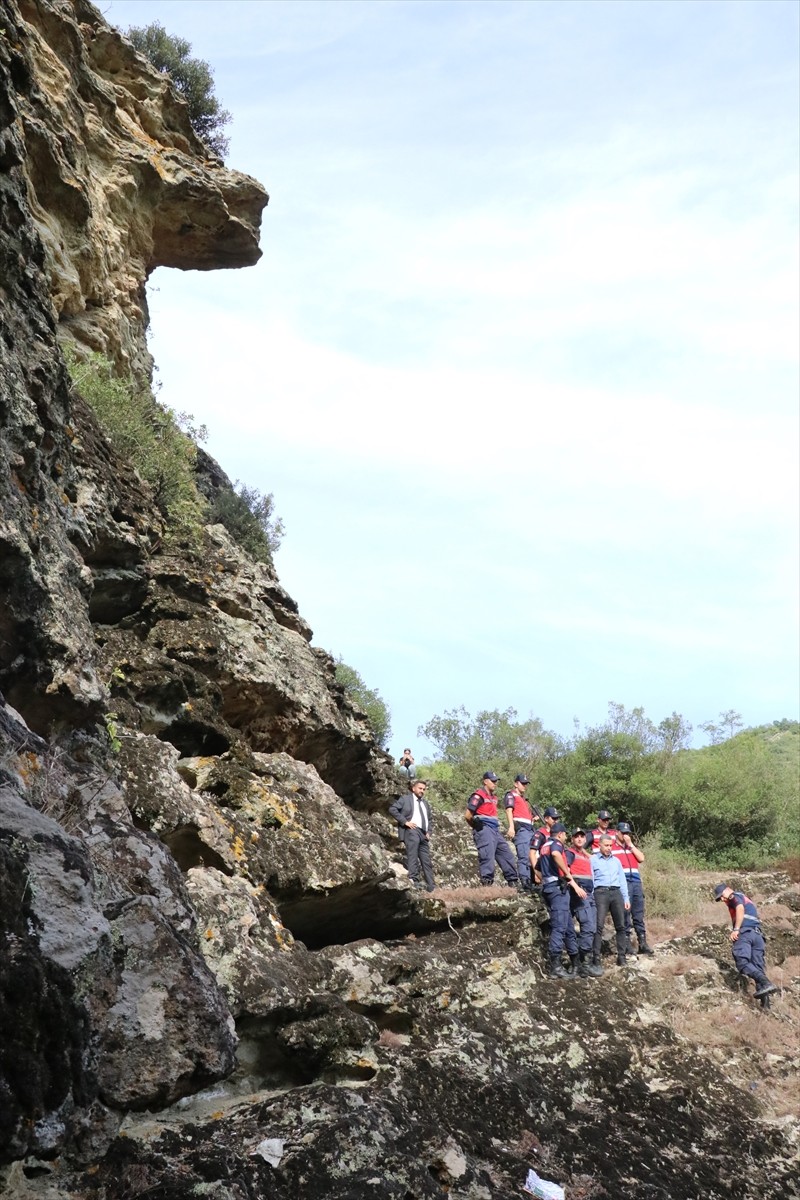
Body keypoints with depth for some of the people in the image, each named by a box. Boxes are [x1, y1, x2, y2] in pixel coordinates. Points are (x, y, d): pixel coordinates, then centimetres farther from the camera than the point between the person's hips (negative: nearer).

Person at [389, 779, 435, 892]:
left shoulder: (425, 803, 27)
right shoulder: (405, 798, 6)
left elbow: (429, 820, 32)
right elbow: (392, 808, -6)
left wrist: (428, 832, 14)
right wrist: (405, 821, -12)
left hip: (423, 834, 6)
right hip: (411, 830, -6)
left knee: (426, 861, 5)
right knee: (412, 856, -19)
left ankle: (431, 886, 7)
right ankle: (414, 879, -24)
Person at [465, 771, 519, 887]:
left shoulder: (493, 797, 22)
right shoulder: (479, 795, -7)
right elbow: (468, 816, -10)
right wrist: (476, 826, 3)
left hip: (495, 830, 10)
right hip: (484, 830, -10)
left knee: (506, 854, 11)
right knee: (487, 856, -17)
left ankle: (513, 882, 19)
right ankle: (487, 883, -18)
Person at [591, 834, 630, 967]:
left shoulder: (616, 861, 22)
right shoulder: (593, 860, 7)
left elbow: (622, 880, 21)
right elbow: (589, 879, -1)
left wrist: (626, 898, 14)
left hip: (616, 892, 5)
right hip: (601, 892, -5)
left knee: (620, 926, 1)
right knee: (599, 926, -13)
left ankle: (622, 956, 6)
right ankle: (595, 957, -13)